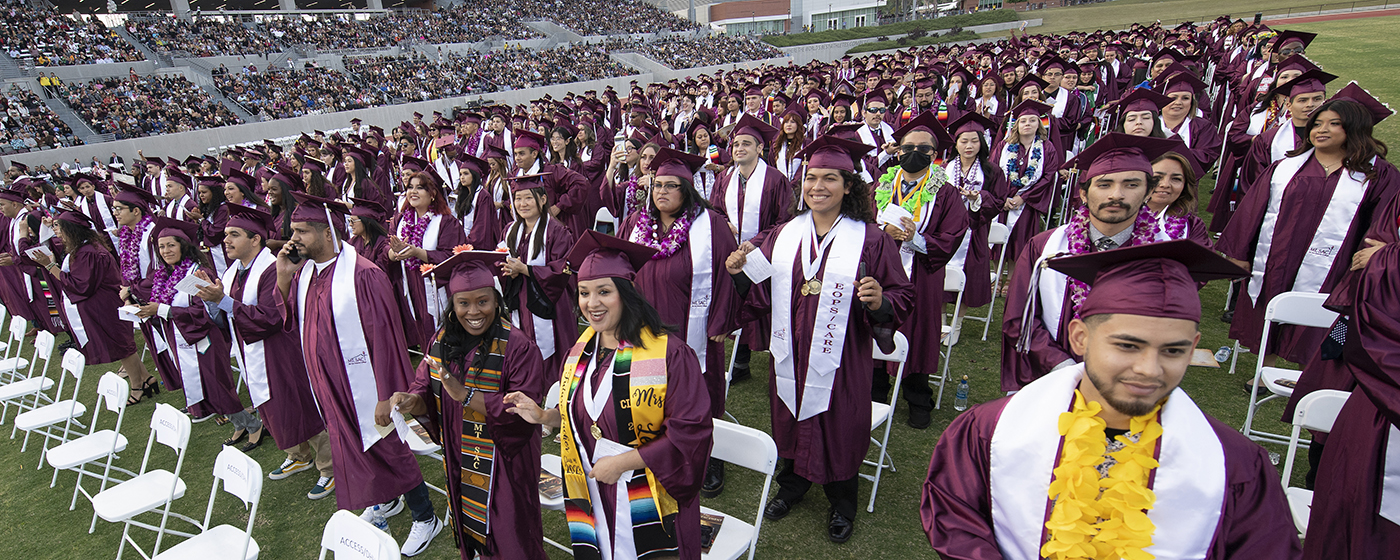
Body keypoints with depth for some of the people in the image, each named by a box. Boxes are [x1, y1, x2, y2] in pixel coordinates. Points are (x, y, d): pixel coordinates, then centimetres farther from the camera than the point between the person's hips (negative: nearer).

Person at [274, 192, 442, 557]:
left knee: (387, 449, 4)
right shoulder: (303, 271, 1)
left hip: (363, 386, -8)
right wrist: (284, 279, -8)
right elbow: (292, 323, 7)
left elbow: (384, 338, -22)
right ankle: (386, 501, 45)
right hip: (329, 385, 8)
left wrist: (385, 396, -21)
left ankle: (425, 518, 22)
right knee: (351, 446, 22)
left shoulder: (363, 275, -23)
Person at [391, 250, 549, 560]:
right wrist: (410, 401, -21)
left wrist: (465, 395, -31)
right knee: (470, 524, 23)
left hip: (505, 463, -5)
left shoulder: (517, 347, -21)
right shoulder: (443, 341, -1)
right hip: (460, 458, 6)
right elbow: (426, 392, 2)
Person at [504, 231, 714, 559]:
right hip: (595, 498, 5)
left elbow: (690, 433, -20)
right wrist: (543, 417, -2)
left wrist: (622, 462, -19)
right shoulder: (581, 352, 2)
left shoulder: (668, 353, -19)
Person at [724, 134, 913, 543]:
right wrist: (740, 274, -11)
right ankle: (792, 485, 46)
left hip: (840, 359, -3)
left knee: (838, 428, 11)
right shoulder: (783, 235, 3)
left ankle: (842, 502, 38)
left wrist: (879, 302, -27)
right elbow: (763, 294, 8)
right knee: (791, 421, 18)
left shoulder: (871, 240, -7)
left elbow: (903, 298, -6)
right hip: (789, 353, 3)